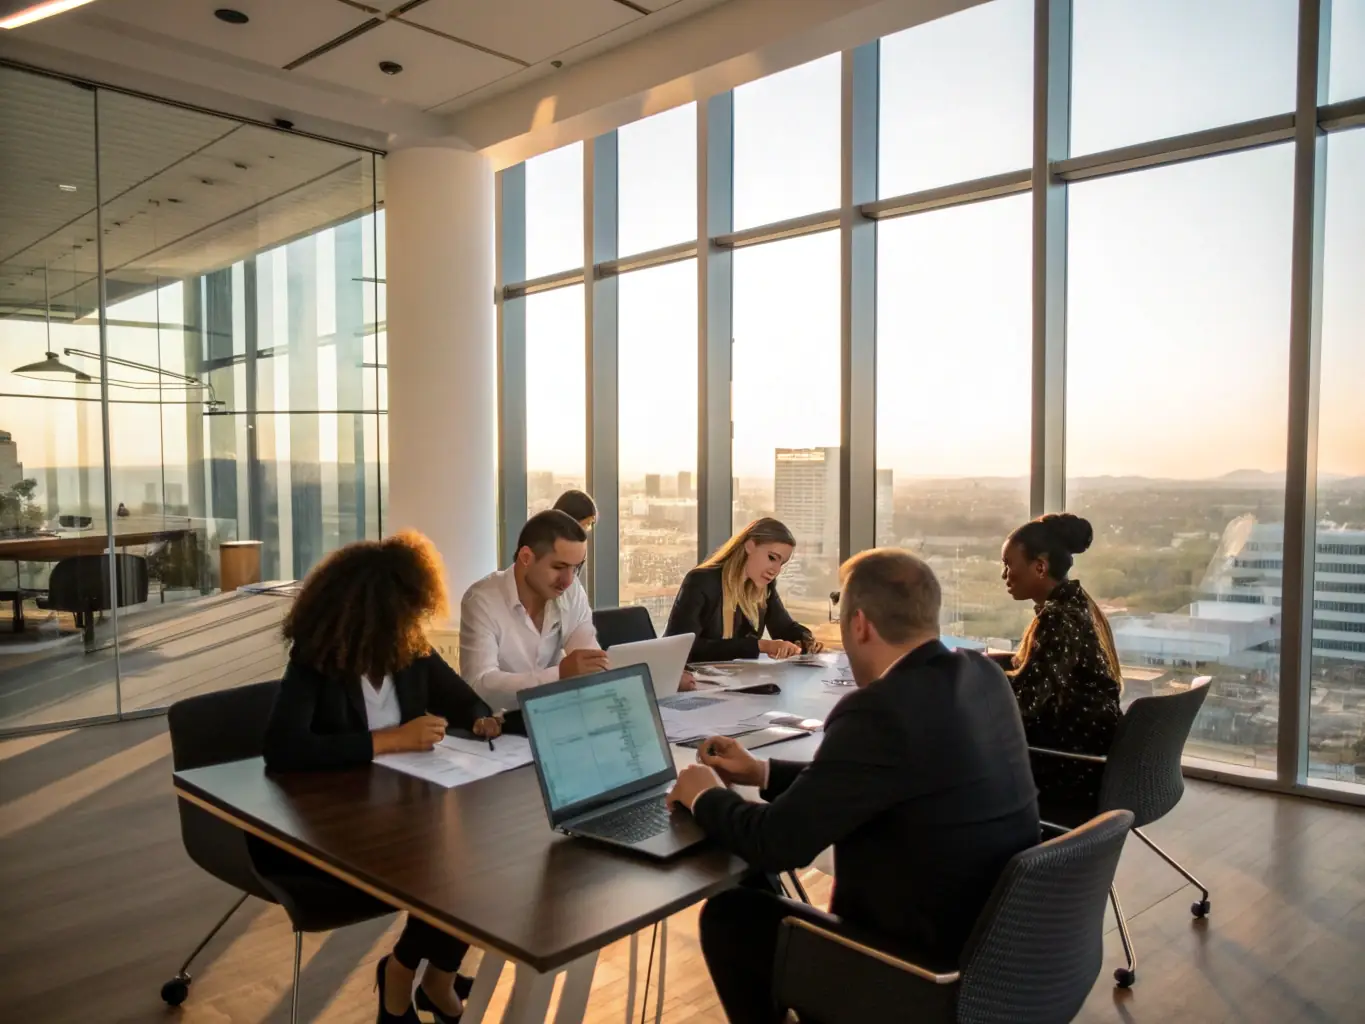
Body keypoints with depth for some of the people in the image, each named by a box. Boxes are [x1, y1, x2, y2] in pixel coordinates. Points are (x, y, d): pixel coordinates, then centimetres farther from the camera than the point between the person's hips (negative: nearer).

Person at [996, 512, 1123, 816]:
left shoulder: (1059, 618, -23)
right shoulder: (1075, 603, 7)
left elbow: (1023, 696, -25)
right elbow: (1034, 663, 17)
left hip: (1076, 770, -9)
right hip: (1091, 752, 9)